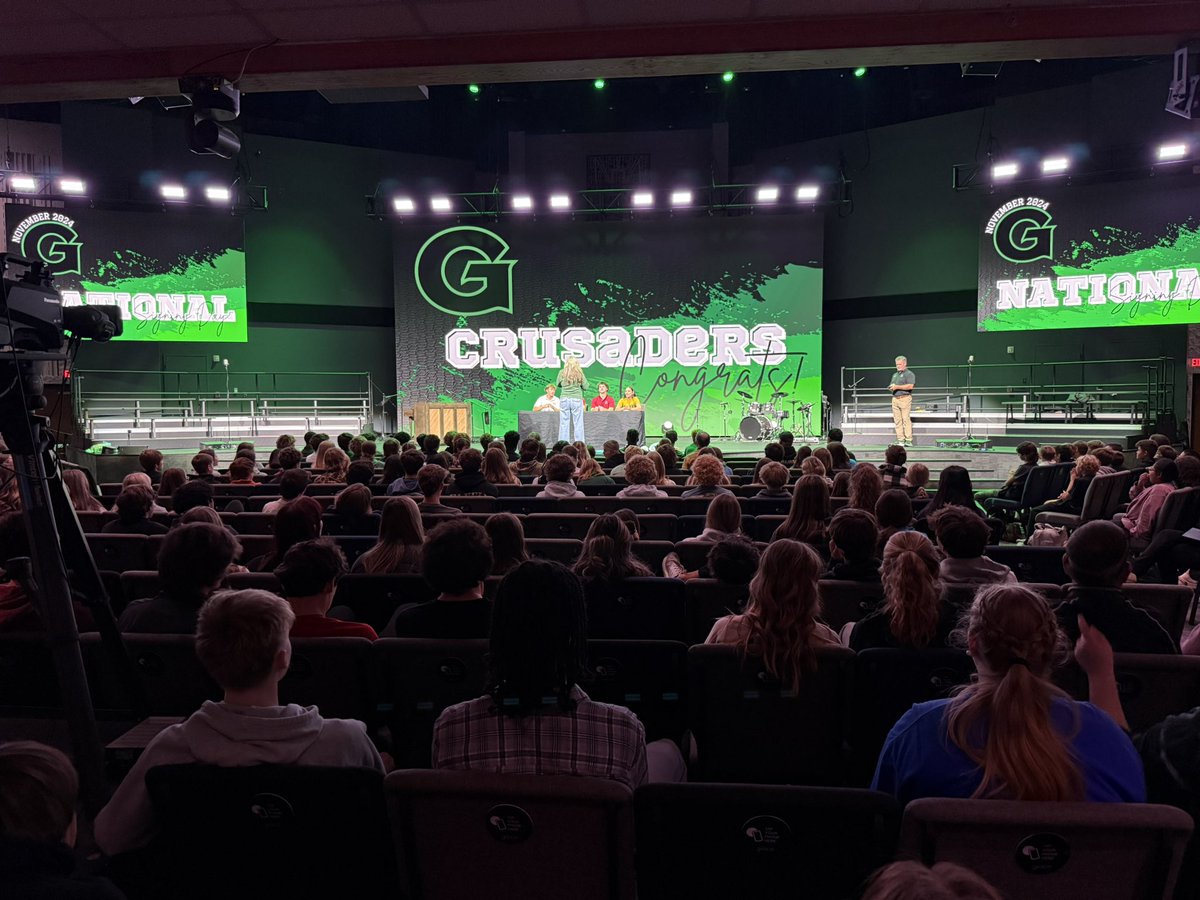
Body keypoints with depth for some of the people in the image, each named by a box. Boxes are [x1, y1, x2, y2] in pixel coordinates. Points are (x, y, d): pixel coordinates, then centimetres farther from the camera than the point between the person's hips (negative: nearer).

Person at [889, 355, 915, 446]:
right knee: (897, 421, 2)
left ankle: (908, 441, -9)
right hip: (895, 399, 7)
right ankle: (900, 440, 4)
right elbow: (891, 385, 31)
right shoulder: (895, 374, 24)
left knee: (906, 419, -10)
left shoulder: (909, 374, -1)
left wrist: (897, 387, -14)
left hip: (905, 398, -7)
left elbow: (910, 386, -14)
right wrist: (891, 387, 7)